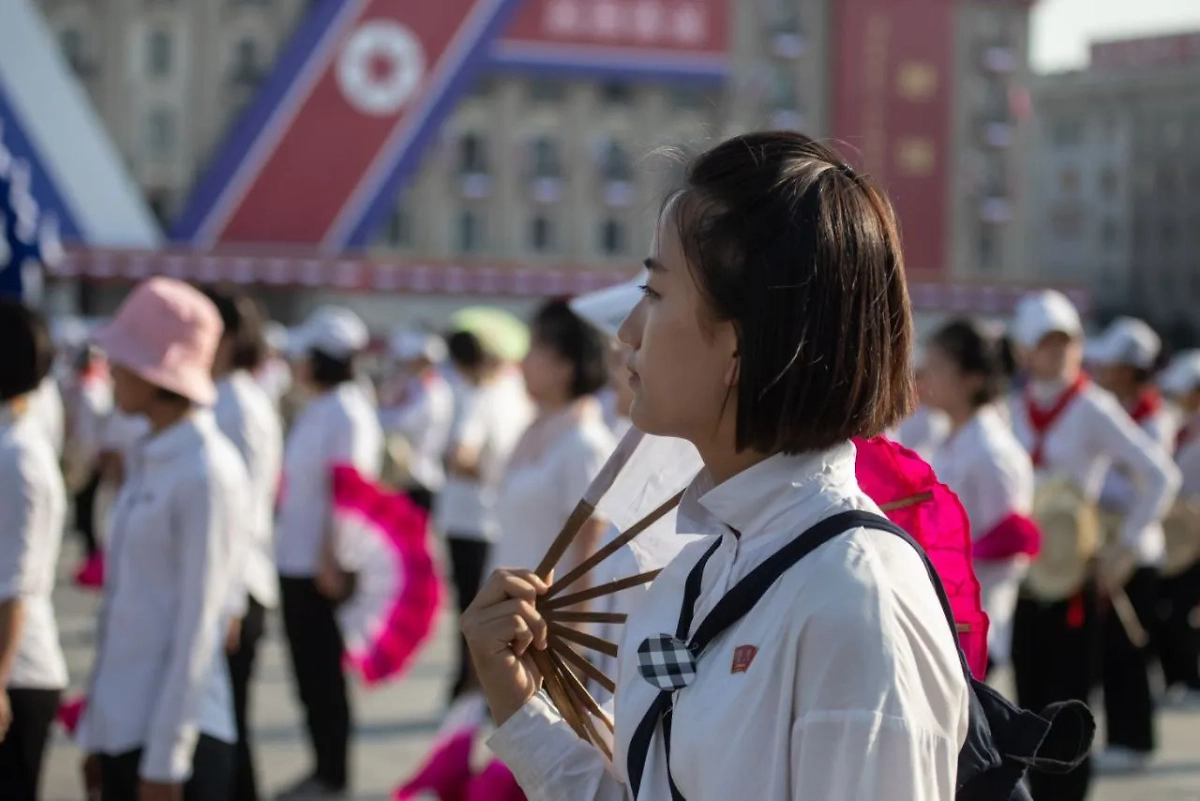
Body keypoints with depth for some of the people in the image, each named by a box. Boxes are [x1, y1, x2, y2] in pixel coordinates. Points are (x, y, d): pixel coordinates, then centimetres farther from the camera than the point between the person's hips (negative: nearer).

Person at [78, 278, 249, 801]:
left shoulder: (206, 473, -13)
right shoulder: (146, 462, 12)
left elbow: (196, 629, -15)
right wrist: (95, 730, 15)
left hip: (178, 736, -8)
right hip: (123, 730, 8)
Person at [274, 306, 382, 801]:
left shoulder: (347, 412, -15)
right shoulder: (316, 408, 12)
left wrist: (330, 558, -22)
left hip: (322, 568, -9)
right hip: (295, 560, 9)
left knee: (324, 672, 1)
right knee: (308, 669, 14)